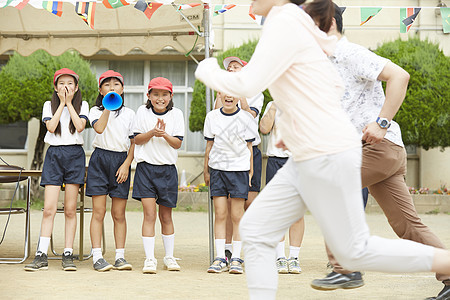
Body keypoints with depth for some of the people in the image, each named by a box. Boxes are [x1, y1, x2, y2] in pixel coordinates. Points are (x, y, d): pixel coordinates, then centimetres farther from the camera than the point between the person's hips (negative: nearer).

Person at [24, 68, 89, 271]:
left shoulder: (82, 105, 9)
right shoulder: (49, 105, 11)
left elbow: (80, 126, -8)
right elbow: (51, 127, -6)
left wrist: (70, 103, -4)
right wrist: (62, 104, -3)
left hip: (74, 155, 0)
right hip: (54, 155, 0)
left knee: (70, 209, 0)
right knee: (49, 209, -7)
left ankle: (68, 255, 5)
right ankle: (41, 255, -6)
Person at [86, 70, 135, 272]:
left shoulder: (129, 114, 11)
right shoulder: (96, 111, 6)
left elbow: (134, 142, 8)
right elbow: (99, 128, -16)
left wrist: (126, 164, -4)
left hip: (121, 161, 1)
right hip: (100, 159, -1)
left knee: (119, 213, 3)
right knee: (98, 211, -5)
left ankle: (120, 257, 7)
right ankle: (97, 257, -3)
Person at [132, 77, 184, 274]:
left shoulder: (176, 114, 3)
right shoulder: (143, 112, 3)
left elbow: (178, 143, -1)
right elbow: (137, 139, 0)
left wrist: (164, 134, -18)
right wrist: (152, 132, -16)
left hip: (167, 169, 1)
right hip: (146, 167, -1)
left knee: (166, 216, 9)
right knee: (149, 214, -9)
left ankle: (169, 257, 21)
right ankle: (150, 259, -7)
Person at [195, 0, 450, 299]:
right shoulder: (297, 28, 15)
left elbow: (246, 85, -20)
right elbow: (336, 86, 24)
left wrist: (207, 70, -2)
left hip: (327, 156, -10)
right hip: (307, 159, 10)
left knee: (354, 251, 0)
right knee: (255, 230, 6)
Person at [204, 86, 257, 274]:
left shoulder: (246, 118, 1)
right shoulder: (212, 117, 6)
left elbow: (249, 147, 5)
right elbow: (209, 145, 11)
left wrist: (250, 172, 2)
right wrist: (206, 170, 11)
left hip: (239, 169, -2)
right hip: (217, 168, 2)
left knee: (237, 216, -2)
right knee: (220, 214, -1)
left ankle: (236, 259, 4)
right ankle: (220, 258, 4)